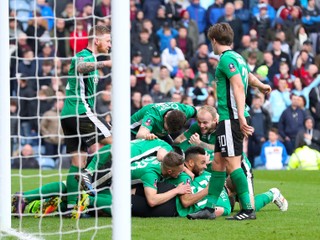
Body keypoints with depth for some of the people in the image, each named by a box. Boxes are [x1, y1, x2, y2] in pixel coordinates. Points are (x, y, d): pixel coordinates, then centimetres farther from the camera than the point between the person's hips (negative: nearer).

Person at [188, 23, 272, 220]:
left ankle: (248, 210, -11)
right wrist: (261, 86, 60)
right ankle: (210, 208, 16)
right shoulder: (238, 58, 17)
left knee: (232, 163, -11)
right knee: (218, 162, 12)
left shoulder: (227, 59, -11)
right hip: (227, 118, 10)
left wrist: (241, 117, -30)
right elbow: (249, 76, 38)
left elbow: (238, 87, -22)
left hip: (230, 118, -10)